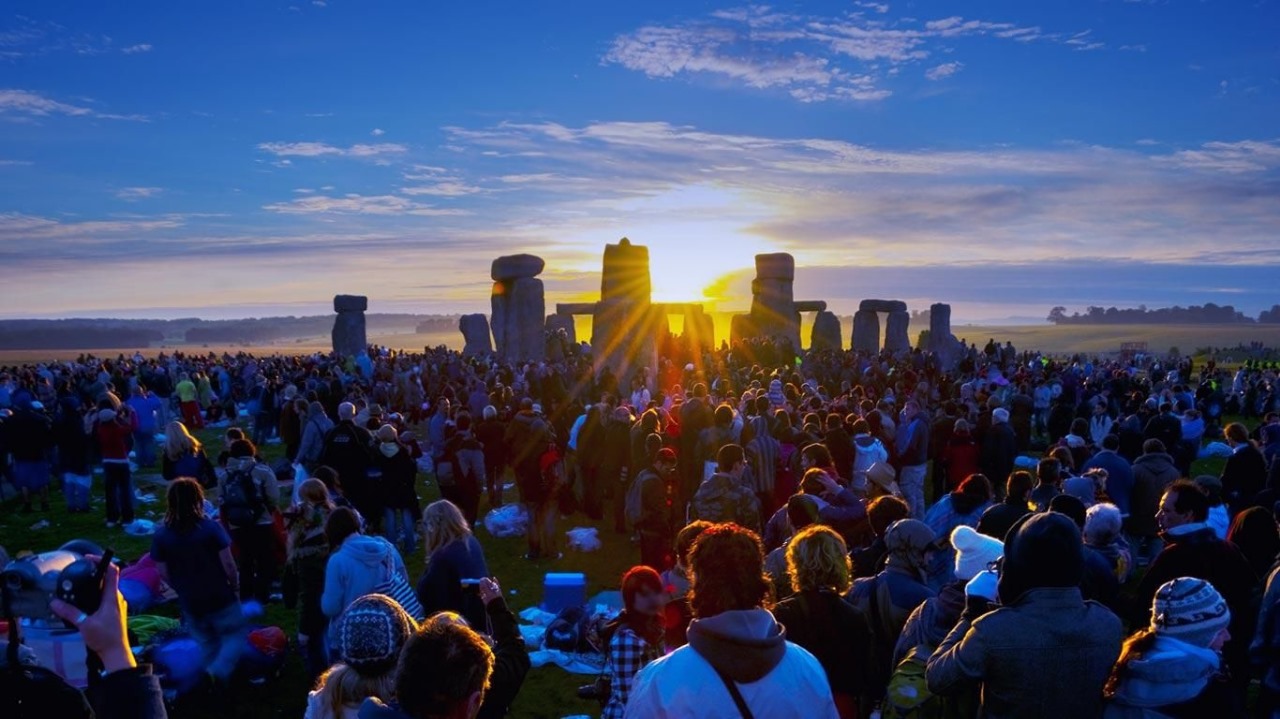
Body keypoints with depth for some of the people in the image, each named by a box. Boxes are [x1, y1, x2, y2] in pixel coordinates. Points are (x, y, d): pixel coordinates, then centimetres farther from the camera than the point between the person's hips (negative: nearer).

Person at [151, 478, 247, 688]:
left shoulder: (161, 535, -7)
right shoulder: (211, 527, -17)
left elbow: (164, 574, -2)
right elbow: (228, 564, -14)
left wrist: (183, 589, 16)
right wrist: (235, 587, 3)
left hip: (190, 603, 3)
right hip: (220, 598, -3)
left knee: (206, 645, 20)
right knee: (236, 635, 12)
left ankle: (216, 681, 27)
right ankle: (218, 671, -11)